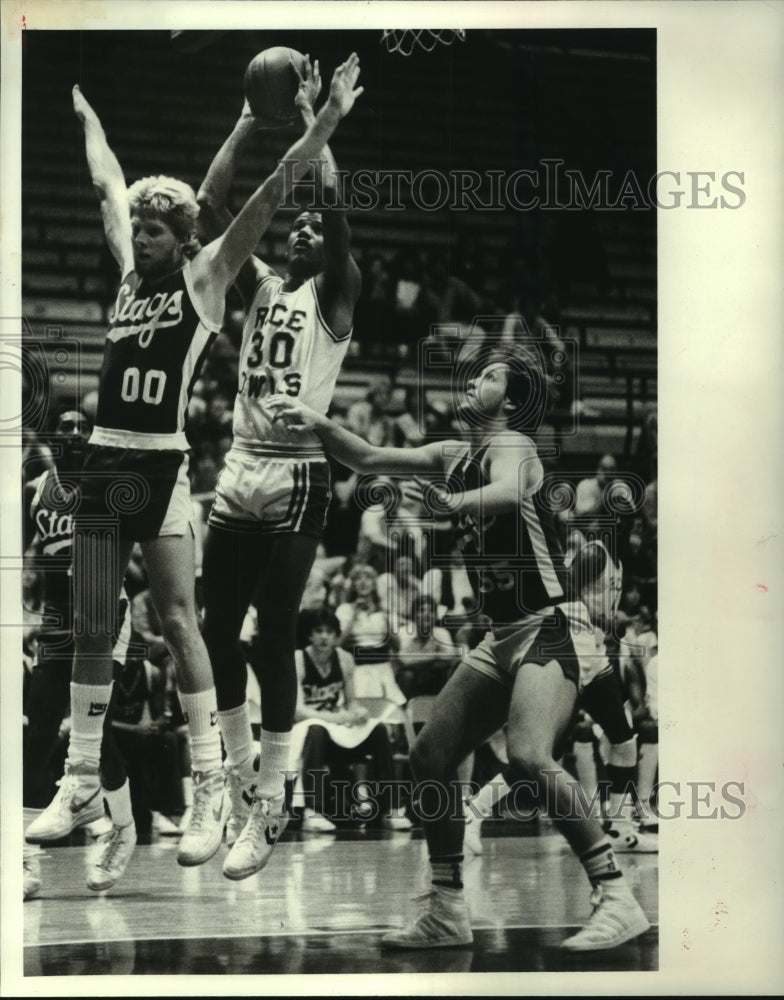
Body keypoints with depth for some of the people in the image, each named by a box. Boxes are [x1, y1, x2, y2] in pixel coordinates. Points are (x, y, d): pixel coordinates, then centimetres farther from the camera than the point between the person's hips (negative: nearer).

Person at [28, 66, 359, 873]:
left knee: (178, 625, -9)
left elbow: (268, 198, -8)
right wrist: (86, 116, 40)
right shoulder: (129, 269, 14)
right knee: (90, 627, 9)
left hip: (161, 467, -6)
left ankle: (211, 790, -5)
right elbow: (107, 182, 29)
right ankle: (81, 777, 18)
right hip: (103, 463, 6)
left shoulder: (205, 278, 0)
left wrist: (326, 124, -14)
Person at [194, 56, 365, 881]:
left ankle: (267, 808, 0)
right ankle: (241, 783, 22)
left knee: (275, 637, -5)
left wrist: (317, 122, -11)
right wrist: (253, 116, 1)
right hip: (239, 473, 6)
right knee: (218, 630, 7)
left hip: (298, 478, -6)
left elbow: (332, 203, -16)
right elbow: (210, 203, 6)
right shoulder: (261, 286, 14)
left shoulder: (334, 297, 0)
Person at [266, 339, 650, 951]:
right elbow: (370, 459, 19)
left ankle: (617, 898, -22)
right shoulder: (457, 456, 15)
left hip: (552, 626, -9)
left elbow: (510, 492, -35)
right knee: (432, 756, 5)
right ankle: (448, 914, 14)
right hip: (503, 636, 9)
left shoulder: (512, 447, -11)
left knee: (529, 756, -28)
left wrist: (454, 501, -53)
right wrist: (319, 426, 3)